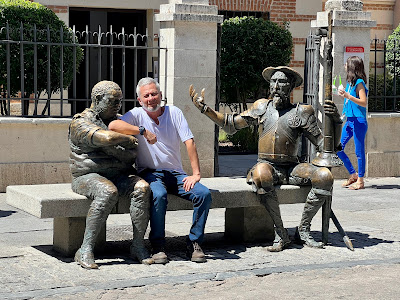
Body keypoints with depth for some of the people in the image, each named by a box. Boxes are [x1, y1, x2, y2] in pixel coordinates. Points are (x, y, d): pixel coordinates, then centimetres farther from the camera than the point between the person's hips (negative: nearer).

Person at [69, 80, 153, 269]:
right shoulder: (80, 122, -2)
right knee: (108, 192, -37)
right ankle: (85, 250, -33)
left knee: (142, 188, -25)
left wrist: (108, 147, -10)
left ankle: (138, 246, -20)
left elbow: (131, 154, 7)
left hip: (120, 175, 5)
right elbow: (106, 137, -22)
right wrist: (128, 139, -5)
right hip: (89, 176, -5)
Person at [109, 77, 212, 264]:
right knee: (158, 195, -36)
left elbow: (189, 142, -2)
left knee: (204, 194, -21)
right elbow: (113, 126, -20)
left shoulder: (174, 112, 5)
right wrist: (144, 131, -21)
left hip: (175, 173, 3)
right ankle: (158, 246, -21)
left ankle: (194, 243, -8)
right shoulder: (137, 114, -1)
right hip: (150, 173, -3)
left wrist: (196, 173, -12)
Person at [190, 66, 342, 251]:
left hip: (291, 168, 0)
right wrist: (204, 108, 18)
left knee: (325, 176, -28)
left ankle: (303, 230, -12)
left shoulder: (302, 112, 6)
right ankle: (280, 234, -26)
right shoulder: (262, 107, 13)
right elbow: (231, 125, 23)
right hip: (267, 166, 0)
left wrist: (336, 120, -10)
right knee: (261, 173, -38)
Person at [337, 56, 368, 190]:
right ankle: (353, 175, 18)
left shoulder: (359, 83, -11)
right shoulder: (350, 82, 14)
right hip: (349, 121, 9)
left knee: (359, 151, -2)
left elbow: (364, 102, -18)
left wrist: (348, 96, -25)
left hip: (359, 121, -9)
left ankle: (360, 180, 6)